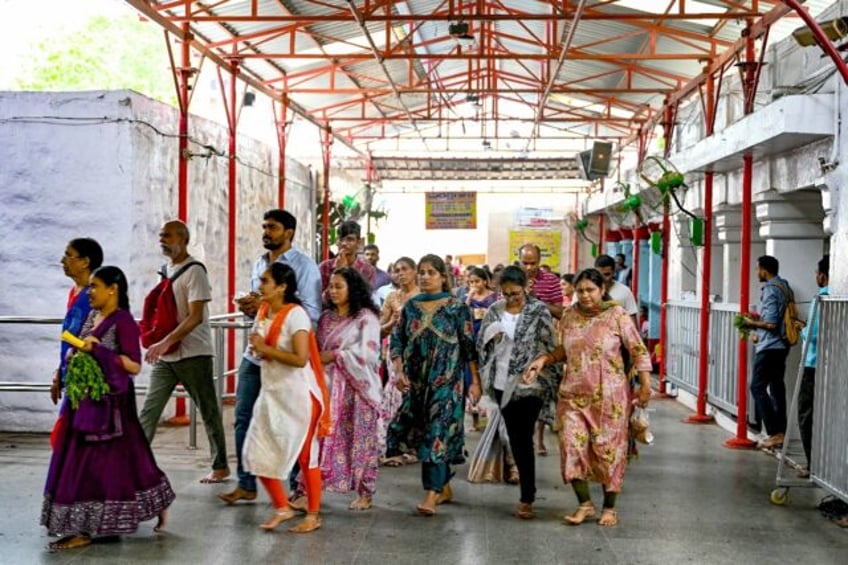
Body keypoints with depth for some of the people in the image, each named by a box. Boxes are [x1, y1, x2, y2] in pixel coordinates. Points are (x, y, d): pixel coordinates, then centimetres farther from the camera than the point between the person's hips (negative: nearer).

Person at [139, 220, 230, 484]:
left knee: (209, 411, 5)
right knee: (149, 409, 0)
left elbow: (196, 317, -20)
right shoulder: (166, 269, 11)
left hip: (193, 353, -7)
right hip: (166, 356, 7)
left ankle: (220, 466, 17)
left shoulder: (194, 271, -12)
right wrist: (158, 344, 11)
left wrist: (166, 342, -28)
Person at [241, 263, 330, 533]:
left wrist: (266, 349, -18)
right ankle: (282, 508, 19)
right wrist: (257, 347, 2)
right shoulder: (262, 312, 8)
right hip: (271, 392, 8)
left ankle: (313, 515, 16)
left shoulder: (295, 314, -16)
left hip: (298, 395, -8)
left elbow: (300, 358, -25)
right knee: (257, 453, 4)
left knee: (305, 454, 3)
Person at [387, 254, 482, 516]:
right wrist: (399, 371, -7)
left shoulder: (456, 307, -4)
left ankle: (431, 495, -13)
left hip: (447, 383, -5)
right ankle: (445, 487, 25)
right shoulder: (410, 306, 7)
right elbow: (397, 341, 7)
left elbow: (469, 346, -4)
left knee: (438, 435, -11)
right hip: (416, 382, 5)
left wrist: (475, 382, -7)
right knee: (421, 434, 9)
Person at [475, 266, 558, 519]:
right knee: (513, 435, 12)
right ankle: (522, 471, 32)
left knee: (523, 437, -6)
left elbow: (548, 346, -5)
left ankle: (527, 497, -3)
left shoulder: (539, 311, -4)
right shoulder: (494, 311, 7)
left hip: (529, 383, -4)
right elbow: (482, 343, 15)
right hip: (502, 382, 4)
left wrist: (546, 379, -7)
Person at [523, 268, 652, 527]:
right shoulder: (569, 316, 5)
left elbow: (638, 350, -3)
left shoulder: (617, 316, -7)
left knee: (608, 449, 3)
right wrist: (543, 360, 1)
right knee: (572, 446, -4)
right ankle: (585, 503, 12)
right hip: (574, 394, 4)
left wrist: (645, 384, -8)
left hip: (608, 396, -3)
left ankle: (609, 507, 18)